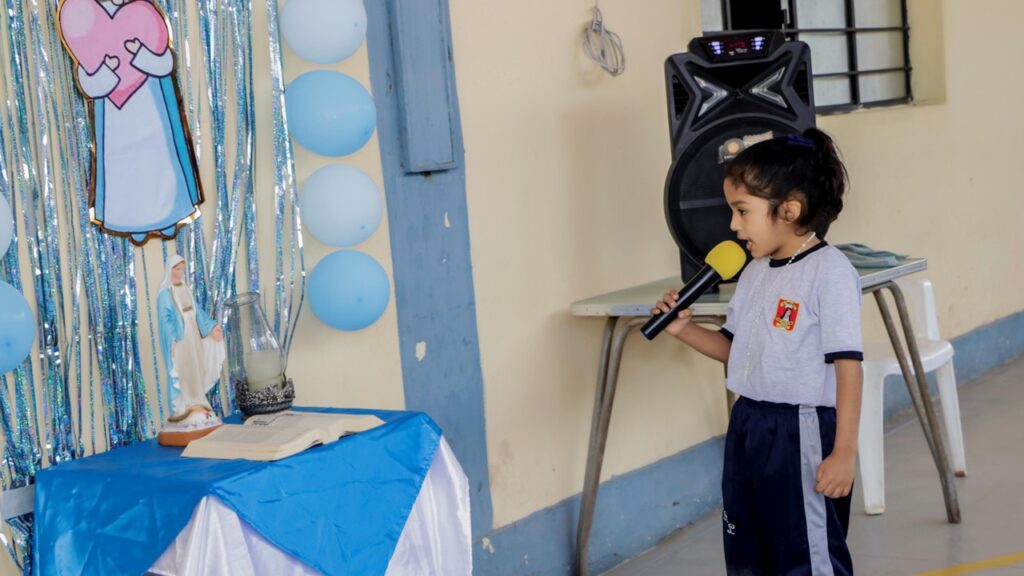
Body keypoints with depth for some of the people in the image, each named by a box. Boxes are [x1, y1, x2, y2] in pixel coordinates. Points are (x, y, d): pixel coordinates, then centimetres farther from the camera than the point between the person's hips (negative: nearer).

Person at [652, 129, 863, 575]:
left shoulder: (829, 271, -16)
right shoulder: (755, 273, 10)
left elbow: (848, 366, -18)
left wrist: (844, 452, -20)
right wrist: (684, 330, 3)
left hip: (801, 433, -9)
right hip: (747, 428, 9)